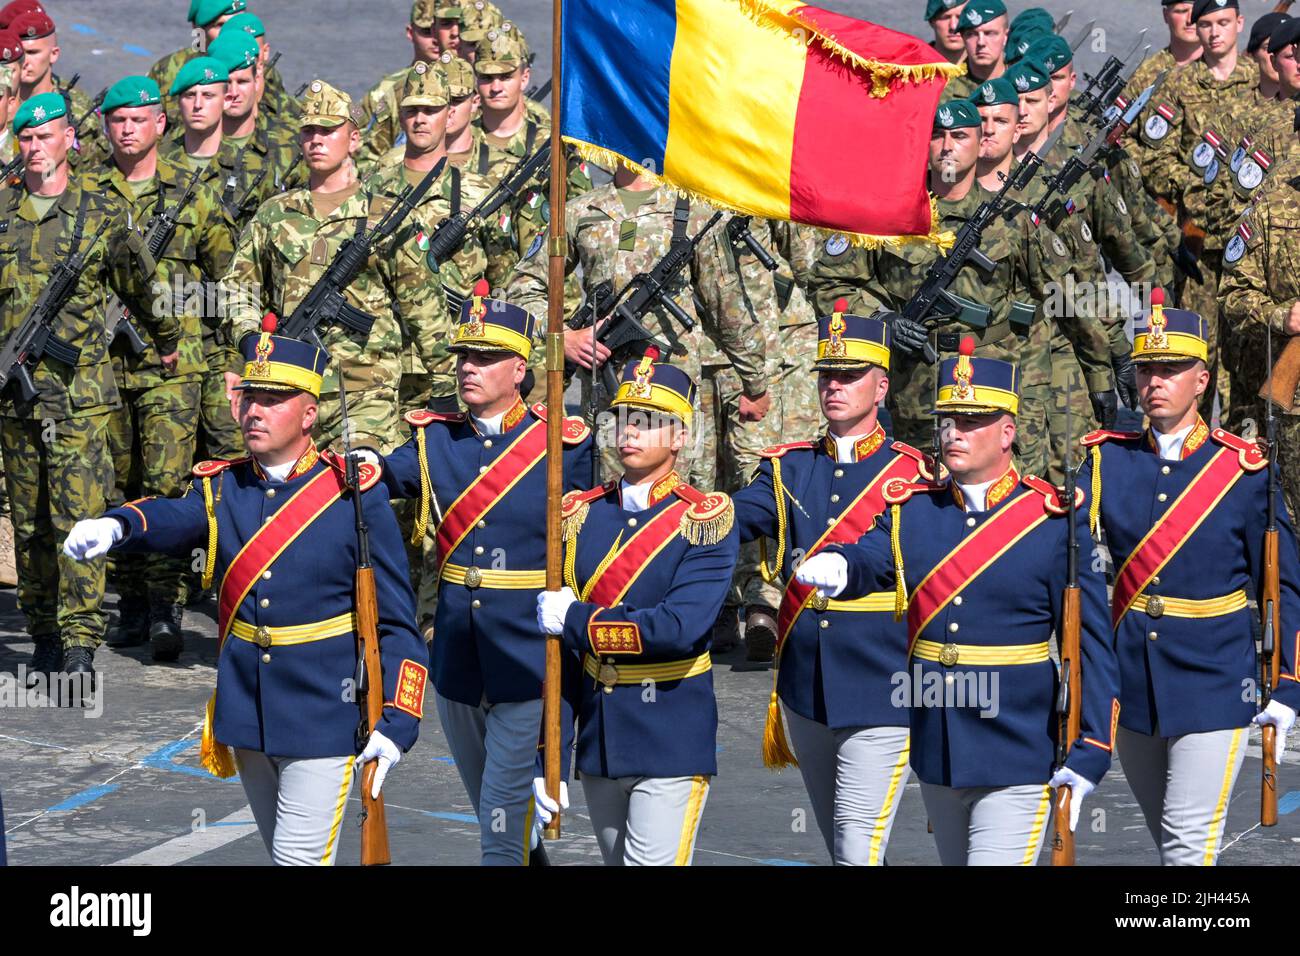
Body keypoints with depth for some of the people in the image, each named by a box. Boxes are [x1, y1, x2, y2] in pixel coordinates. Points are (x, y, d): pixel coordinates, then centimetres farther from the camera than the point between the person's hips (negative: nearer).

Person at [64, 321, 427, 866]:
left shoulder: (355, 494, -8)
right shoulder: (221, 489, 4)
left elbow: (395, 619, -8)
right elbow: (173, 519, -16)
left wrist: (396, 721, -15)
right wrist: (115, 526, -39)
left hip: (324, 717, -5)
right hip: (246, 716, 5)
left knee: (302, 857, -8)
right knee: (280, 852, 18)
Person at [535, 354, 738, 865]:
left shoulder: (706, 520, -8)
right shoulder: (580, 516, 6)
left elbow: (680, 627, -22)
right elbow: (555, 647, 4)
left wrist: (576, 620, -14)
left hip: (670, 744, -5)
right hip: (599, 740, 5)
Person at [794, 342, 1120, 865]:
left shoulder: (1055, 520, -7)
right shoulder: (912, 510, 7)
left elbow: (1091, 641, -8)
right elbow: (870, 558, -10)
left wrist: (1088, 754, -13)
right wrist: (836, 567, -36)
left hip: (1017, 763, -5)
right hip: (936, 757, 5)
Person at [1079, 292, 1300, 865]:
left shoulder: (1245, 469, -4)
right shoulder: (1106, 459, 3)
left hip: (1213, 686, -4)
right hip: (1130, 684, 4)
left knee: (1190, 843, -10)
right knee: (1168, 840, 15)